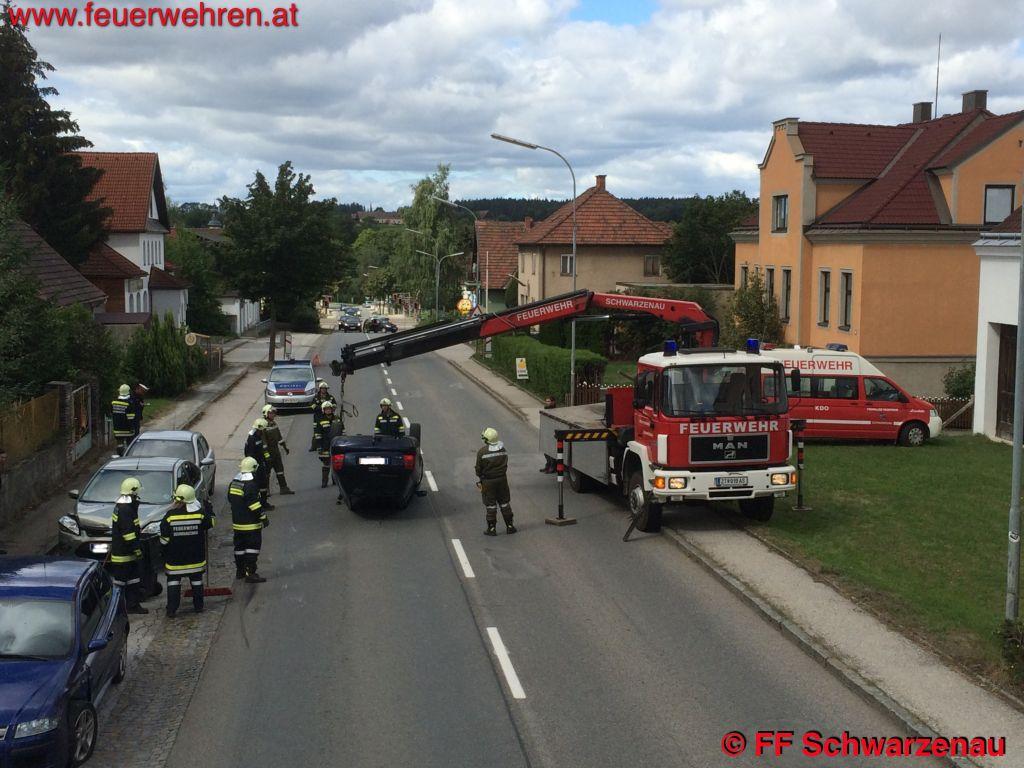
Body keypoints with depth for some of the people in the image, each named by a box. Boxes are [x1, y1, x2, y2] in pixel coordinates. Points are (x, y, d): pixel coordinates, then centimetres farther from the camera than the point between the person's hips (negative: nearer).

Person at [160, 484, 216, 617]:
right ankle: (198, 606, 22)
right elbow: (211, 523, 8)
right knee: (196, 580, 16)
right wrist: (209, 510, 24)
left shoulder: (170, 515, -14)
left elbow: (164, 539, -8)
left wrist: (164, 553, 9)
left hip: (175, 558, -2)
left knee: (173, 581, 6)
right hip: (195, 556, 2)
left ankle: (171, 610, 3)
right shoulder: (200, 513, -11)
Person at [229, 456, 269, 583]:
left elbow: (230, 500, 17)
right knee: (253, 547, -4)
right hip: (251, 525, -8)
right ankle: (250, 573, -7)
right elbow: (255, 504, -21)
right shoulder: (250, 485, -19)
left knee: (240, 546, 17)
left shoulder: (233, 483, 7)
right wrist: (264, 518, -13)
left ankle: (240, 571, 27)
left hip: (237, 522, 8)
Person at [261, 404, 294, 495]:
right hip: (268, 451, -8)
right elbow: (263, 440, -20)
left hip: (276, 450, 8)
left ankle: (284, 488, 14)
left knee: (280, 470, 9)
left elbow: (279, 436, 20)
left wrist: (285, 447, 21)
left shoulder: (274, 423, 10)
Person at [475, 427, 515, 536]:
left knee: (490, 504, 4)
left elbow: (478, 469, -8)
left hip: (488, 482, -4)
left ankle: (491, 528, 8)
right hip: (502, 479, 4)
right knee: (504, 502, 13)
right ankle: (509, 526, 17)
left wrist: (479, 482, 5)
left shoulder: (482, 452, -14)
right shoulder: (503, 449, -1)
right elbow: (505, 465, 8)